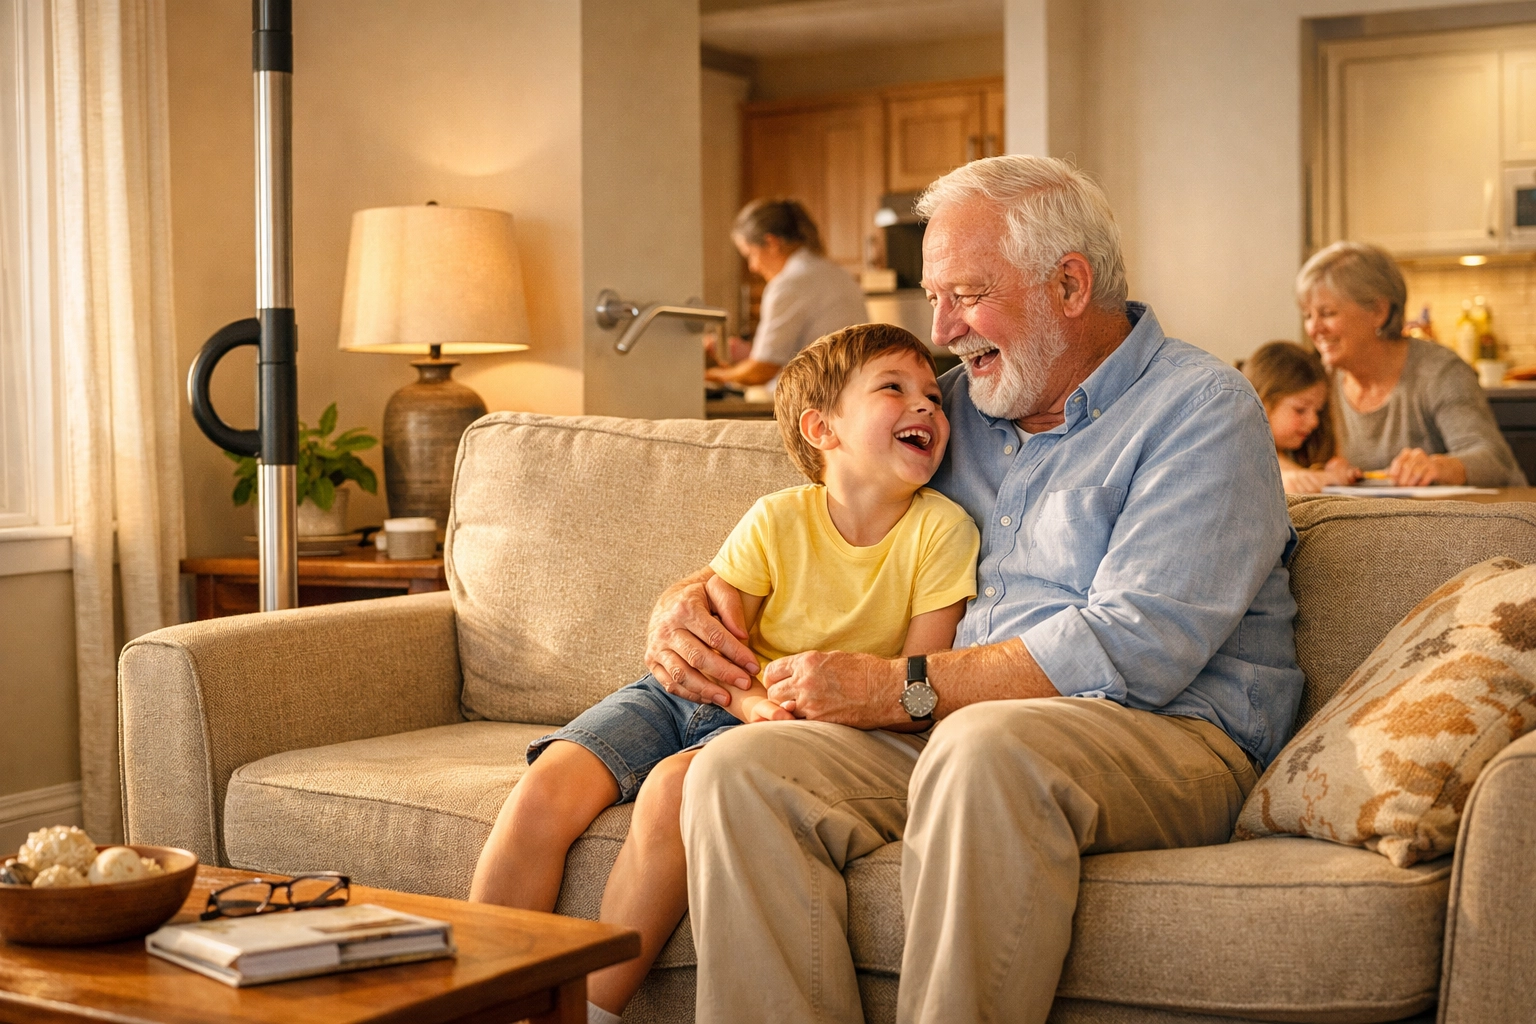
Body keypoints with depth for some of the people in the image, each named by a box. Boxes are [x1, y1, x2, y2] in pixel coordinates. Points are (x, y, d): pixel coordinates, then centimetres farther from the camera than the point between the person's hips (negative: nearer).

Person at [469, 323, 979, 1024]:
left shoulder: (942, 529, -9)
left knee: (674, 785, -33)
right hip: (685, 695, 2)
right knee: (544, 789, -21)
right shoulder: (776, 520, -8)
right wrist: (751, 698, -29)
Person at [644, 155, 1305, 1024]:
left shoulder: (1203, 410, -2)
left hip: (1165, 735, -5)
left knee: (987, 744, -39)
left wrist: (901, 688, -15)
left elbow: (1136, 648, -16)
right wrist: (687, 599, 7)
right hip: (950, 732, 6)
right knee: (737, 772, -21)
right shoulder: (959, 411, 20)